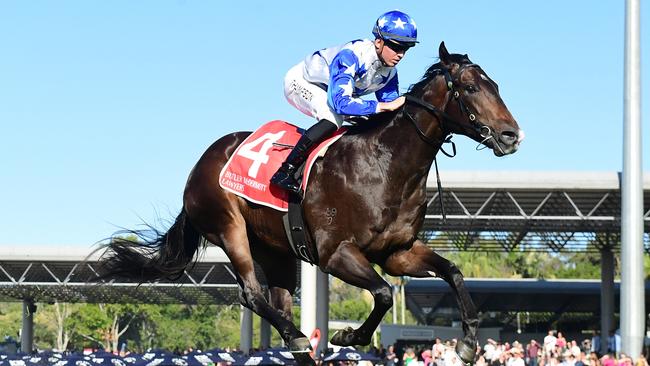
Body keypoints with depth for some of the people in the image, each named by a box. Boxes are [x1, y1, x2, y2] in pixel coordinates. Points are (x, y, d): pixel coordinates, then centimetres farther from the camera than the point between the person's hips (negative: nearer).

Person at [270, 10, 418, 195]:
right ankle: (284, 173, -32)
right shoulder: (350, 56, -38)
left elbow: (391, 103, -4)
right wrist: (385, 106, -47)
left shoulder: (389, 71, -13)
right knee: (334, 117, -33)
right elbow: (341, 103, -47)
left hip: (325, 92, 8)